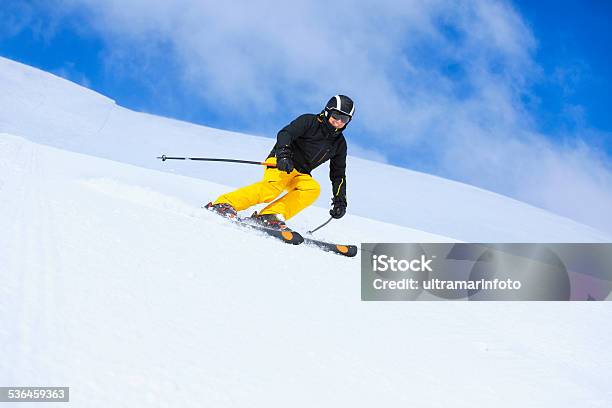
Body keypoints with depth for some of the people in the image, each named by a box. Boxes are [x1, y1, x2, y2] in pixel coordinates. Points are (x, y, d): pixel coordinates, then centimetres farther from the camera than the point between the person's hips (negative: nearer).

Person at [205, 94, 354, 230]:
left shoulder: (340, 143, 13)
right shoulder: (309, 121, -2)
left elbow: (338, 174, 18)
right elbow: (285, 134, -16)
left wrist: (340, 200, 7)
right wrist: (283, 154, -35)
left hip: (299, 175, 5)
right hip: (280, 163, -5)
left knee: (313, 188, -28)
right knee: (274, 186, -35)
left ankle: (270, 216, -37)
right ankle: (224, 204, -34)